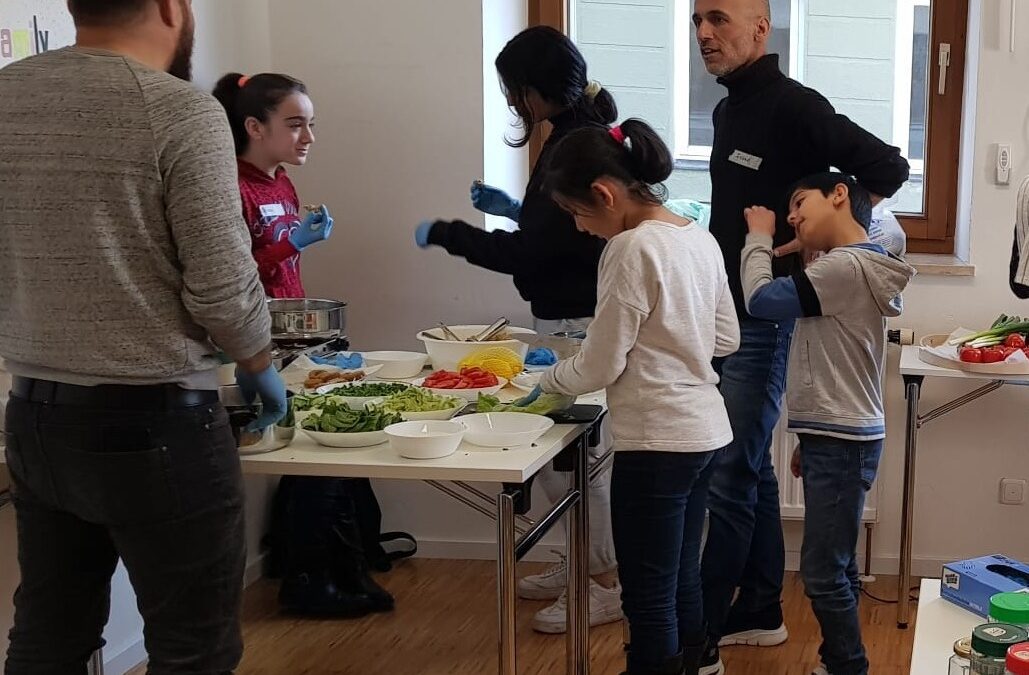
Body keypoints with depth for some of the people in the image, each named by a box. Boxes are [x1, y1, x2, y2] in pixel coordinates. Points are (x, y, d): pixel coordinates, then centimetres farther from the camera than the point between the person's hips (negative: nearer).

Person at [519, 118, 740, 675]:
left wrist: (547, 380, 4)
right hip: (704, 431, 9)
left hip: (657, 442, -9)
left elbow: (600, 367, -13)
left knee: (649, 600, 0)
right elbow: (726, 339, 16)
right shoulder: (699, 237, 9)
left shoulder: (633, 249, -17)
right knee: (683, 586, 17)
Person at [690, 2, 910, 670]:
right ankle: (760, 612, 27)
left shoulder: (794, 106, -15)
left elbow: (887, 167, -17)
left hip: (765, 320, -9)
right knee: (752, 468, 16)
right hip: (728, 315, 9)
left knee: (730, 478, -7)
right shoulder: (729, 110, 13)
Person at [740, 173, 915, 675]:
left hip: (841, 443, -10)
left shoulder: (845, 266, -17)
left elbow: (761, 299, -18)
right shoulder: (851, 267, 16)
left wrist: (759, 237, -1)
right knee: (835, 567, 15)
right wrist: (811, 438, 22)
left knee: (823, 571, -6)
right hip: (835, 438, 10)